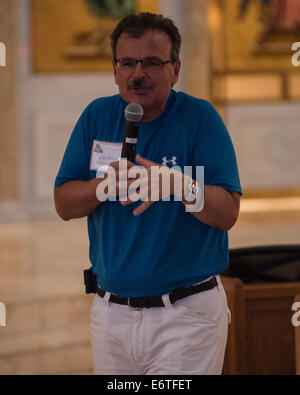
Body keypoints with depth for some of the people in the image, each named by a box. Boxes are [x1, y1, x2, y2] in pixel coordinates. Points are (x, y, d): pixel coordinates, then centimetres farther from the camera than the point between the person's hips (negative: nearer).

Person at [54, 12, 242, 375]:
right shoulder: (98, 116, 6)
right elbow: (64, 204, 4)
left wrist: (179, 186, -29)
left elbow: (227, 213, -12)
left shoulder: (199, 117, -6)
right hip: (111, 313, 4)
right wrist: (106, 184, -15)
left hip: (186, 315, -4)